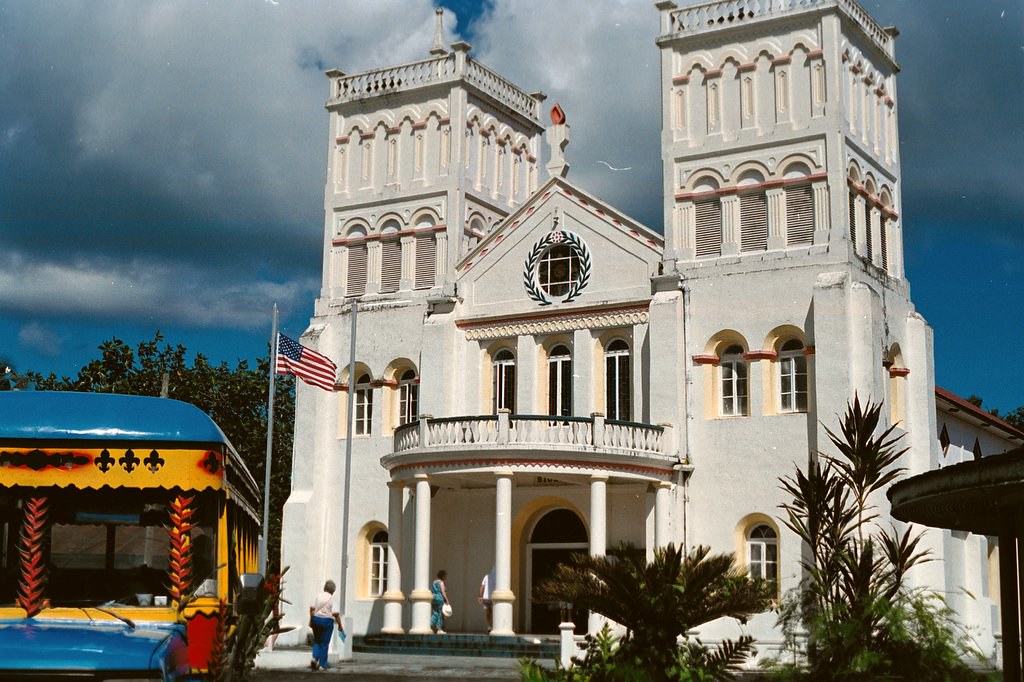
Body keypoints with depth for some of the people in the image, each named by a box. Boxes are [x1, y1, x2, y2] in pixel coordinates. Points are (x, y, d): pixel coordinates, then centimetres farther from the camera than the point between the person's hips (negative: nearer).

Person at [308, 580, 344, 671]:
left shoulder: (318, 596, 1)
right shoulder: (332, 599, -11)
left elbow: (311, 608, 2)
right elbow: (336, 614, -15)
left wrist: (311, 620, 13)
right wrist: (340, 626, -8)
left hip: (316, 619, 4)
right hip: (327, 621, -4)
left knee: (316, 641, 21)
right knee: (324, 643, 6)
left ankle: (314, 658, 1)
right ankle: (322, 665, 9)